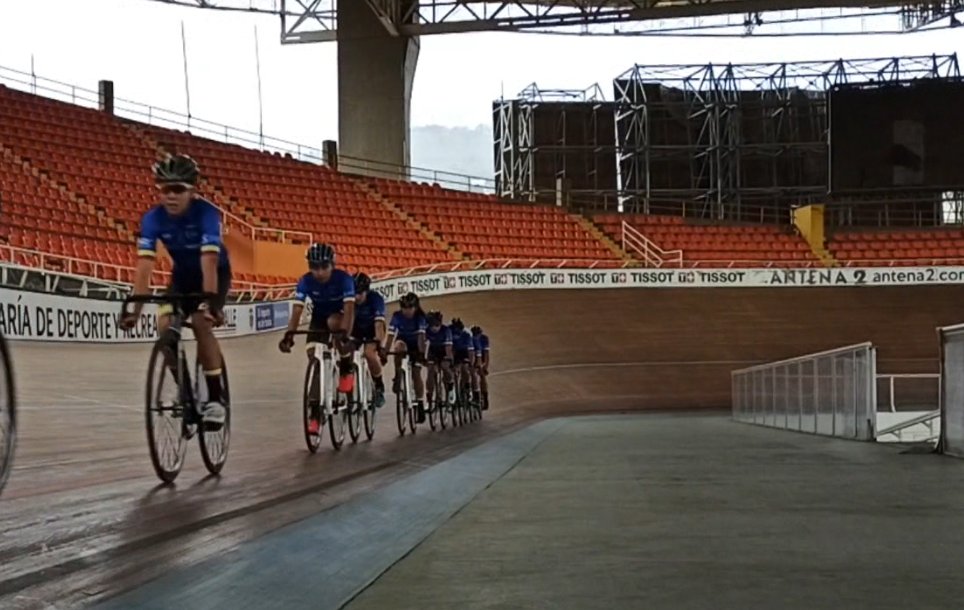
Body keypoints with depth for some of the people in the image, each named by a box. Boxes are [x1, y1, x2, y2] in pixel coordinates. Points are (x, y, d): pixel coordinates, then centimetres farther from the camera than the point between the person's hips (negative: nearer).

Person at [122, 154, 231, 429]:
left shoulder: (206, 213, -32)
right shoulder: (153, 218, -22)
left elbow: (209, 260, -42)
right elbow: (144, 264, -29)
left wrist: (211, 301, -55)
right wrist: (135, 308, -40)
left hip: (216, 273, -4)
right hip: (182, 274, 4)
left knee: (201, 323, -27)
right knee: (164, 325, -18)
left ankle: (215, 399, -15)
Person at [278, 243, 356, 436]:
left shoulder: (343, 278, -28)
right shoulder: (306, 281, -22)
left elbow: (349, 309, -38)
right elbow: (297, 310, -29)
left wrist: (344, 334, -54)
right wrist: (289, 334, -45)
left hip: (339, 317, -3)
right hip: (318, 319, 3)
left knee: (333, 322, -38)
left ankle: (346, 370, -16)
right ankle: (315, 414, -6)